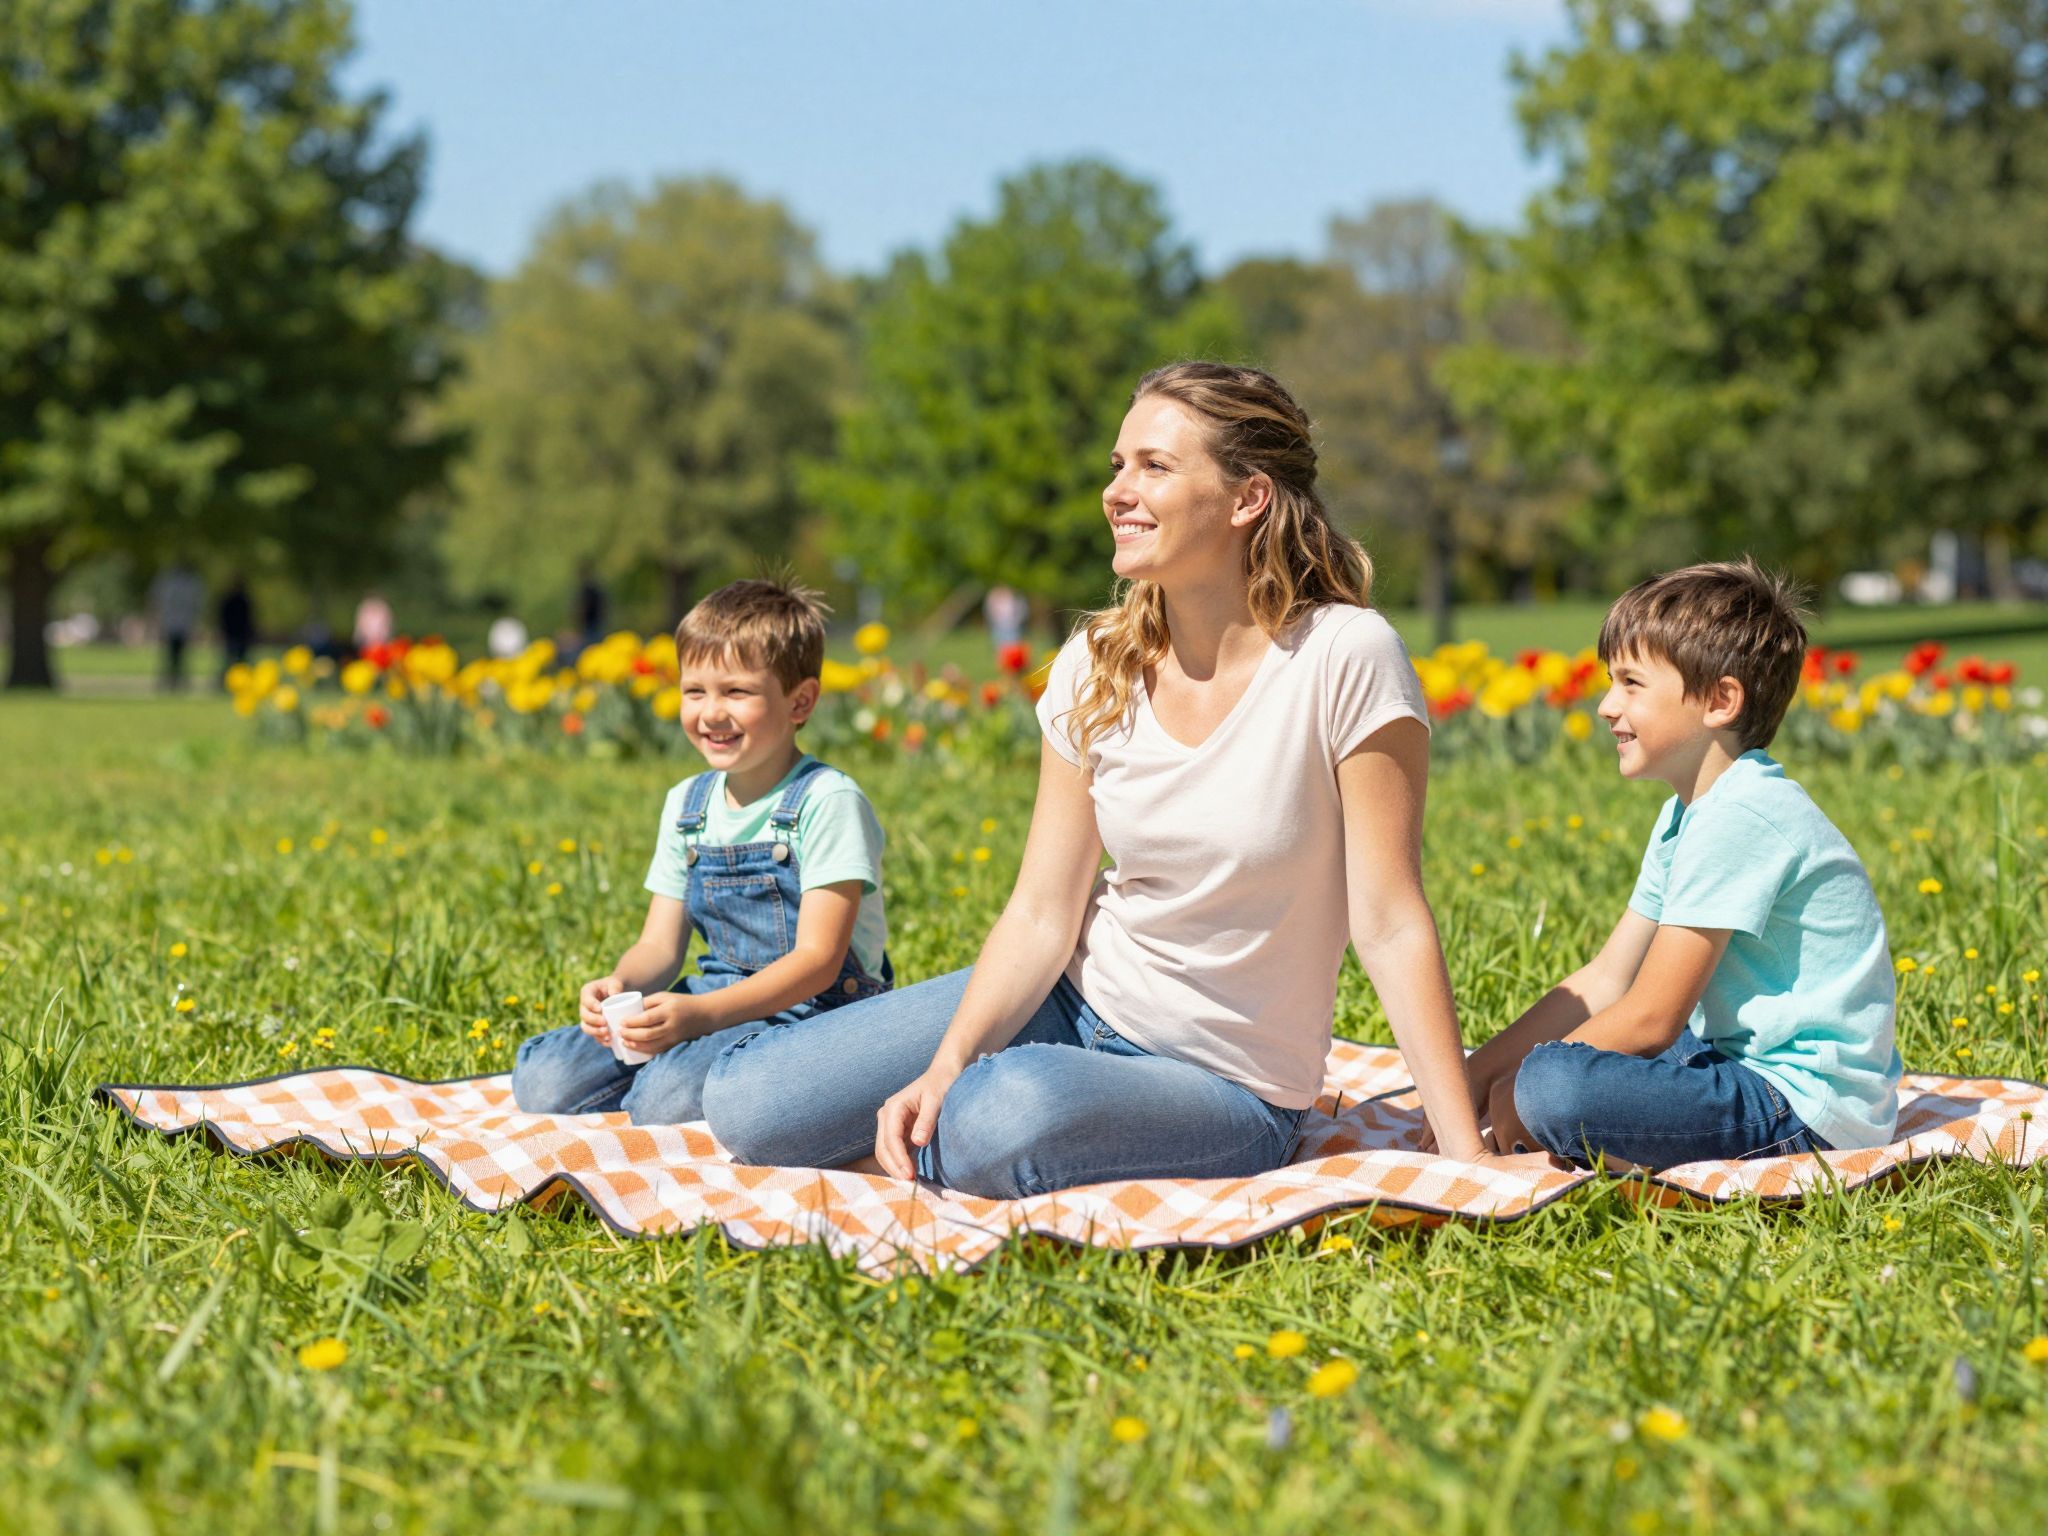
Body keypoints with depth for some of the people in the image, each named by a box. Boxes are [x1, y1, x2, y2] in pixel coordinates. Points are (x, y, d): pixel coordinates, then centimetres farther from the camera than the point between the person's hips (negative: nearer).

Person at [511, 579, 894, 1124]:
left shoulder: (828, 803, -12)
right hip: (715, 1006, 7)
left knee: (673, 1094, -34)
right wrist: (619, 986, -12)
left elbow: (817, 960, -17)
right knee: (540, 1079, -11)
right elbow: (659, 945, 12)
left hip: (813, 1015, -7)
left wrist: (703, 1013, -28)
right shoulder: (686, 806, 11)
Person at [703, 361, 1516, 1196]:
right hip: (1078, 1002, 5)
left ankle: (914, 1158, -3)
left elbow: (1391, 925, -17)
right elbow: (1042, 912, -2)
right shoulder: (1097, 669, -2)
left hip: (1225, 1084, -5)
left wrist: (1467, 1157, -21)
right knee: (745, 1103, -11)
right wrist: (945, 1066, -19)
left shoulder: (1346, 659, -18)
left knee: (1010, 1114, -38)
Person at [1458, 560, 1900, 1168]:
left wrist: (1518, 1093, -10)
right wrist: (1476, 1074, 4)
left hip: (1810, 1110, -11)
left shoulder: (1740, 818, -19)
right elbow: (1603, 982, 13)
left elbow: (1650, 1020, -20)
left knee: (1550, 1088, -28)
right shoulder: (1686, 816, 14)